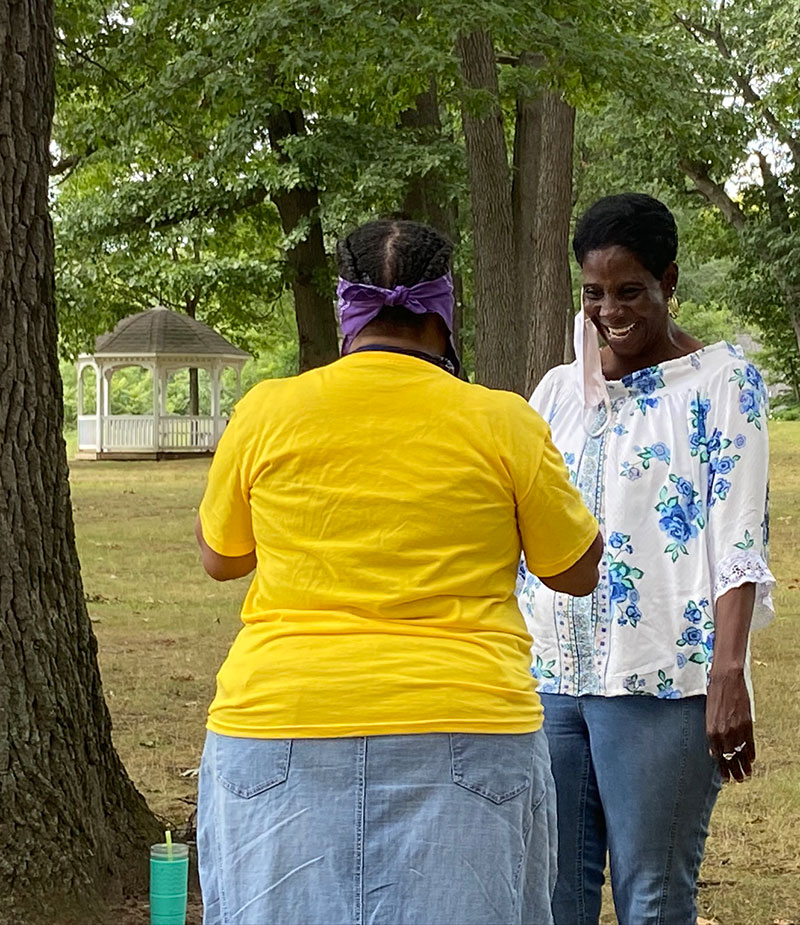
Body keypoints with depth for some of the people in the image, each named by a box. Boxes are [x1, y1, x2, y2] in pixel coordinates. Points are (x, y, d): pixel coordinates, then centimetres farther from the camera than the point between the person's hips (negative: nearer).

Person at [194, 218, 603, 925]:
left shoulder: (266, 413, 0)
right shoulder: (501, 424, -3)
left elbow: (220, 558, 15)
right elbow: (578, 571, 9)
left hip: (282, 736, 1)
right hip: (461, 731, -1)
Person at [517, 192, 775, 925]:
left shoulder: (723, 381, 0)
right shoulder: (560, 388, 16)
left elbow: (739, 546, -8)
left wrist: (728, 675, -17)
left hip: (660, 681, -5)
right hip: (547, 675, 5)